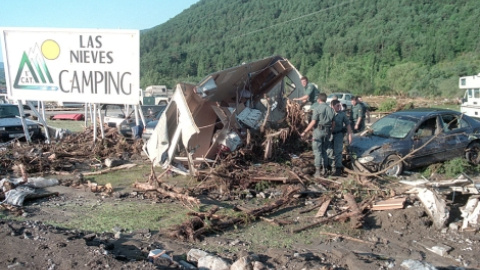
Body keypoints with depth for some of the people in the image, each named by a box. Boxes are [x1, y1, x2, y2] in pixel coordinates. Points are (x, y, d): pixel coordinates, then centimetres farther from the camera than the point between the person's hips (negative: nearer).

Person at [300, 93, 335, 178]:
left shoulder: (317, 108, -9)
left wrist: (305, 132, -11)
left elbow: (313, 122, -15)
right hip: (327, 132, 6)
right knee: (324, 150, 16)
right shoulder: (331, 109, 10)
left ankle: (318, 171, -6)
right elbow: (333, 123, 9)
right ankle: (324, 169, 20)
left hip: (318, 130, -6)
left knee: (317, 151, -3)